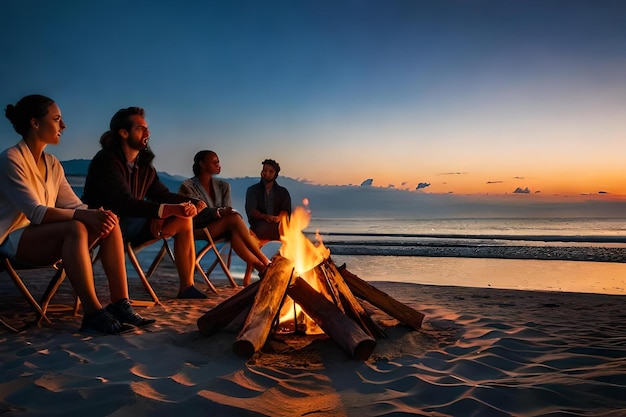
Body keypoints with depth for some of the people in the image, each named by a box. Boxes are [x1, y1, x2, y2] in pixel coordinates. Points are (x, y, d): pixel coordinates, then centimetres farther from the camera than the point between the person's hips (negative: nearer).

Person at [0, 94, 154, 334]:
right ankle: (93, 313, -37)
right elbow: (35, 212, -24)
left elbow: (74, 205, 4)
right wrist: (83, 215, -37)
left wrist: (96, 216, -18)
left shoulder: (52, 164, 11)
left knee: (110, 224, -15)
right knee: (74, 229, -35)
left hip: (45, 238, 7)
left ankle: (121, 305, -22)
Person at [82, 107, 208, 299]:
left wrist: (193, 203, -7)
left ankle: (187, 288, -6)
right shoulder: (106, 160, -15)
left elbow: (163, 195, 13)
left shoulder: (144, 165, 9)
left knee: (183, 219, -6)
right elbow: (125, 203, -27)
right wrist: (170, 209, -38)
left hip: (129, 225, 8)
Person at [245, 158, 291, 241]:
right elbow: (251, 210, 0)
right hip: (259, 225, -2)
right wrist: (264, 216, -21)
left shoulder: (283, 192, 18)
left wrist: (279, 217, -22)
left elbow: (286, 210, 3)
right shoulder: (252, 190, 14)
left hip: (278, 224, 2)